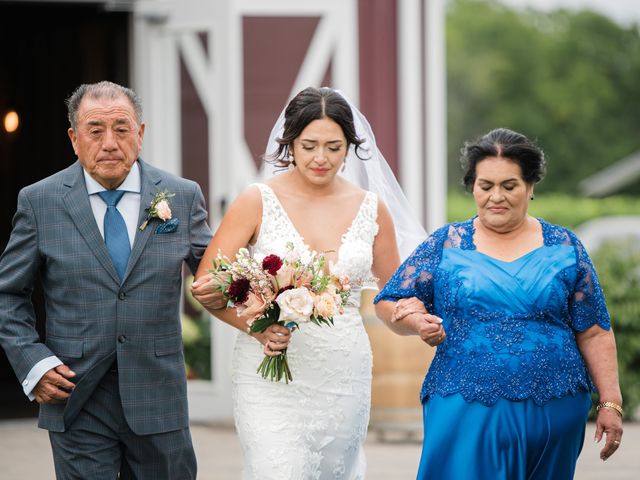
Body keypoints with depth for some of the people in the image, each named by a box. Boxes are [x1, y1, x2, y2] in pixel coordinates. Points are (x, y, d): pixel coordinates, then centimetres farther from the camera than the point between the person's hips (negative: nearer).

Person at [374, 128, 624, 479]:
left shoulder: (564, 248, 7)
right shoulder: (445, 245, 7)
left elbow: (594, 334, 6)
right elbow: (388, 302, 7)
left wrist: (610, 403, 0)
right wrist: (415, 319, -14)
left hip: (553, 413, 1)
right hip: (465, 411, -1)